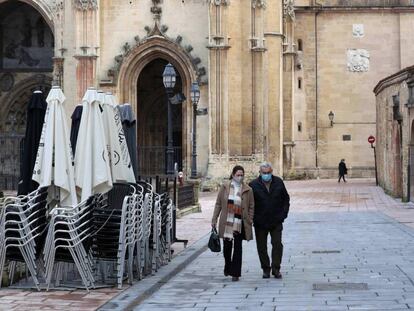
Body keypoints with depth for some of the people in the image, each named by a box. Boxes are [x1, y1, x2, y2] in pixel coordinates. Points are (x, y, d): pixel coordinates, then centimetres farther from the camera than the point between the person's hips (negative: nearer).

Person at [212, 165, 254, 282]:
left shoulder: (247, 190, 0)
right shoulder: (225, 187, 3)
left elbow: (251, 207, 5)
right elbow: (218, 204, 7)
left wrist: (249, 221, -3)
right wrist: (214, 219, 4)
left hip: (240, 224, -2)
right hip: (226, 222, 2)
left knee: (237, 248, -3)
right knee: (227, 246, 11)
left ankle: (235, 273, 2)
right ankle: (227, 266, 37)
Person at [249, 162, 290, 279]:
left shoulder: (279, 182, 2)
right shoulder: (254, 185, -6)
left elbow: (286, 199, 12)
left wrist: (283, 214, 2)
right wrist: (254, 218, -7)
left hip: (276, 221, 1)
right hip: (260, 223, -1)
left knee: (277, 245, -4)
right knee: (261, 247, 6)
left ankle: (276, 268, 5)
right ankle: (266, 269, 17)